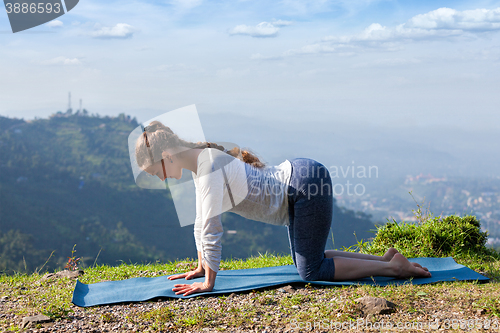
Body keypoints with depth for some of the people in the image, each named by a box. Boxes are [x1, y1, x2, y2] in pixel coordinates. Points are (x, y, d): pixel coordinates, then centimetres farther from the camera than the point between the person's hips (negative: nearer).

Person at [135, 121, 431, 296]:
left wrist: (208, 282, -16)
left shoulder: (209, 166, -22)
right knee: (309, 260, 19)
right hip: (301, 179, 10)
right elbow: (201, 222, 18)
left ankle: (393, 266, -1)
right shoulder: (199, 161, 8)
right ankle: (385, 258, 19)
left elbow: (211, 228, -23)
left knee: (312, 271, -5)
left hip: (306, 184, -10)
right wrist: (201, 267, 21)